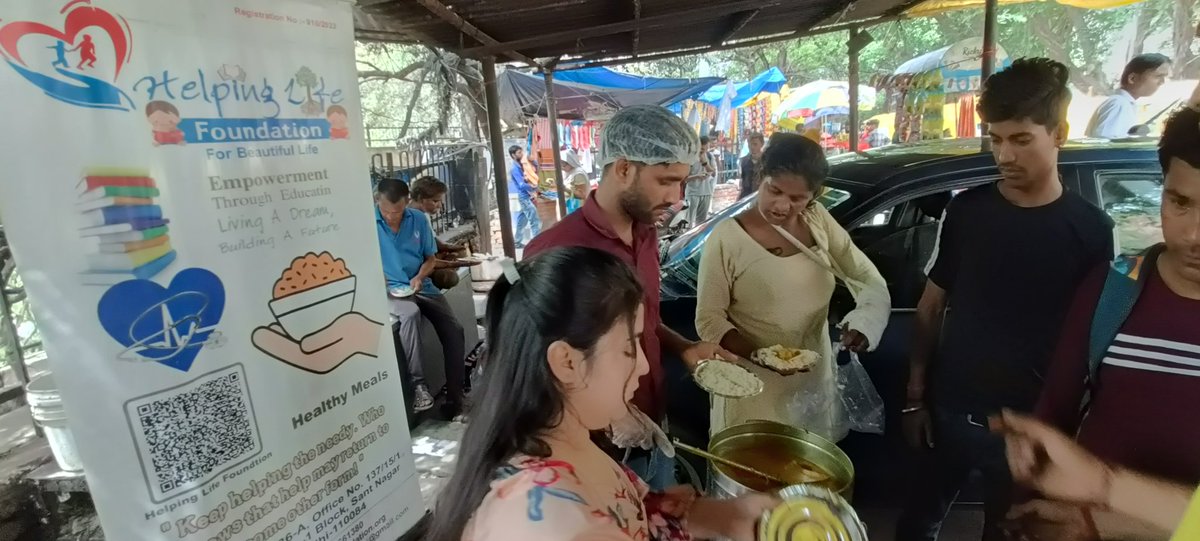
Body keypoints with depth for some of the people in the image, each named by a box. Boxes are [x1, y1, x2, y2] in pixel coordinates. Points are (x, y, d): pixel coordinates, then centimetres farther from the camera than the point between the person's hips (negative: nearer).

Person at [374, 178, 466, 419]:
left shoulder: (419, 219, 3)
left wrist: (419, 277, -9)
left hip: (421, 287, 4)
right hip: (389, 290, -3)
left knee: (454, 330, -15)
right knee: (410, 313, -37)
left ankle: (455, 397, -5)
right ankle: (418, 383, -28)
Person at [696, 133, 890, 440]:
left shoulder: (819, 220, -3)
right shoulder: (727, 239, -18)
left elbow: (869, 278, 3)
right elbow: (708, 320, -15)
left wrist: (865, 319, -16)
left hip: (817, 380, 5)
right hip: (756, 389, -5)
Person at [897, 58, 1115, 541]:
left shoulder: (1091, 230, -8)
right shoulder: (966, 210, -4)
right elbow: (931, 306, 0)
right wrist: (915, 396, -1)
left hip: (1030, 426, -1)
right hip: (948, 412, 1)